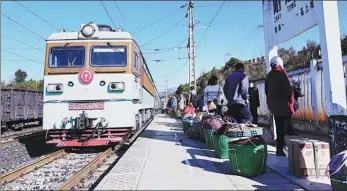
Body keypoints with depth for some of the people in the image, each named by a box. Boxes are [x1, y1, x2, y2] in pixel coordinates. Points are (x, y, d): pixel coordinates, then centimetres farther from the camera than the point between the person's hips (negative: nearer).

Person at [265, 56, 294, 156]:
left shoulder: (268, 76, 11)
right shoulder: (281, 74, -10)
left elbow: (267, 91, 15)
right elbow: (288, 89, -16)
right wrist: (291, 101, -6)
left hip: (273, 105, 7)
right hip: (283, 105, -7)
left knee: (279, 126, 19)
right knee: (283, 126, -3)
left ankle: (280, 144, 30)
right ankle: (279, 148, -4)